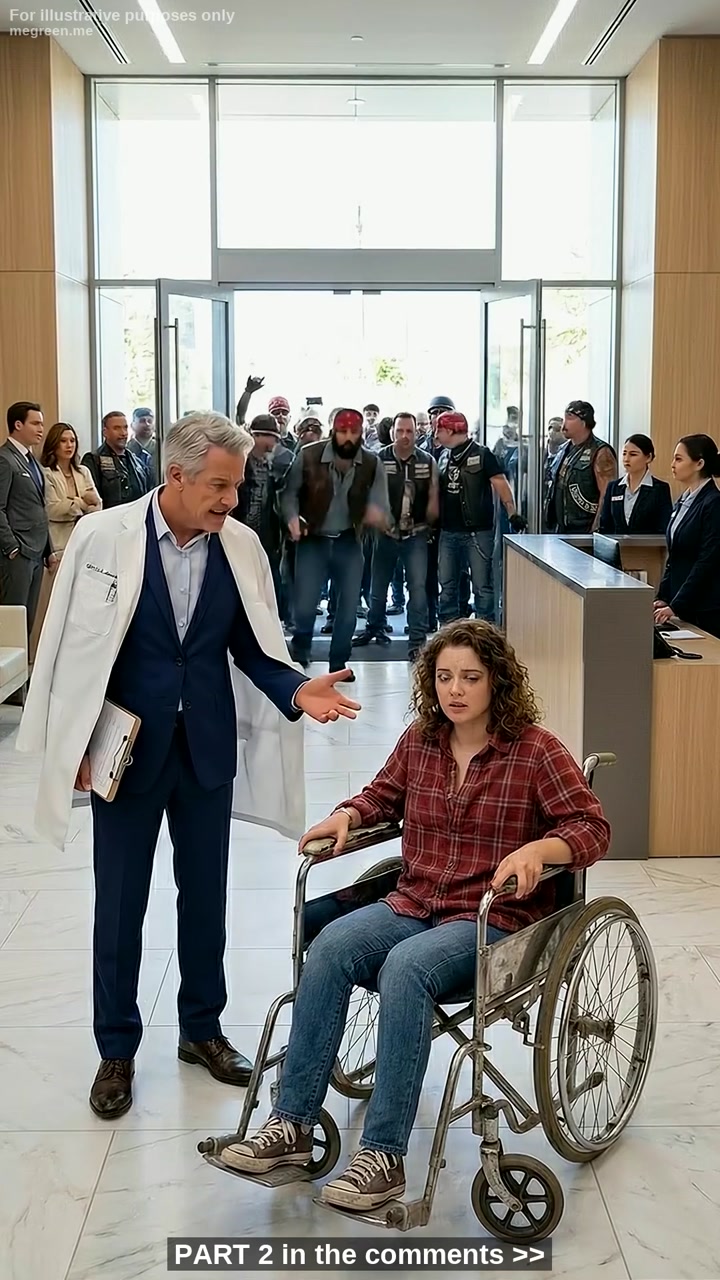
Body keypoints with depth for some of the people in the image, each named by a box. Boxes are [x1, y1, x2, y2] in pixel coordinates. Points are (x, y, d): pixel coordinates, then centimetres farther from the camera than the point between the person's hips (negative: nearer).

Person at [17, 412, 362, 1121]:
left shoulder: (240, 546, -3)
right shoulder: (102, 536, -12)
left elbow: (253, 645, 5)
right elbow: (68, 646, -5)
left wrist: (296, 690, -14)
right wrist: (75, 744, -5)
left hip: (209, 749, 3)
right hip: (124, 749, -3)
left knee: (205, 895, 14)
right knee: (120, 902, 8)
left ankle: (202, 1029, 34)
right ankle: (117, 1048, 25)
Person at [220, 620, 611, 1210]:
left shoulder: (536, 751, -4)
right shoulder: (420, 741, 11)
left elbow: (592, 828, -7)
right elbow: (382, 796, 27)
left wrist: (537, 851, -26)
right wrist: (346, 816, 5)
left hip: (496, 921, -5)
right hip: (413, 905, 5)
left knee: (404, 968, -35)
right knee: (329, 948, -25)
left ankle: (384, 1157, -30)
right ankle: (292, 1125, -21)